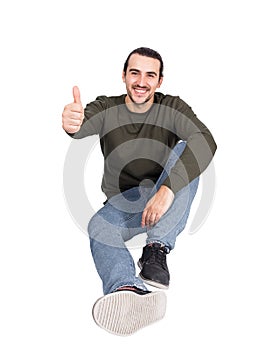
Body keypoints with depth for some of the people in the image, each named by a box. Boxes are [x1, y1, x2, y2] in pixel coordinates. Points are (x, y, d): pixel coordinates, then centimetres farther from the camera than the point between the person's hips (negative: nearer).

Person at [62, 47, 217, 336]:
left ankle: (156, 249, -34)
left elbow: (206, 142, -25)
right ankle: (129, 291, -62)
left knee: (185, 149, -25)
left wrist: (167, 189, -40)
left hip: (167, 203, 0)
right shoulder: (106, 108, -2)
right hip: (121, 205, 1)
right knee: (98, 226, -31)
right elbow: (82, 125, -25)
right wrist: (71, 123, -53)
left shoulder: (172, 108, -6)